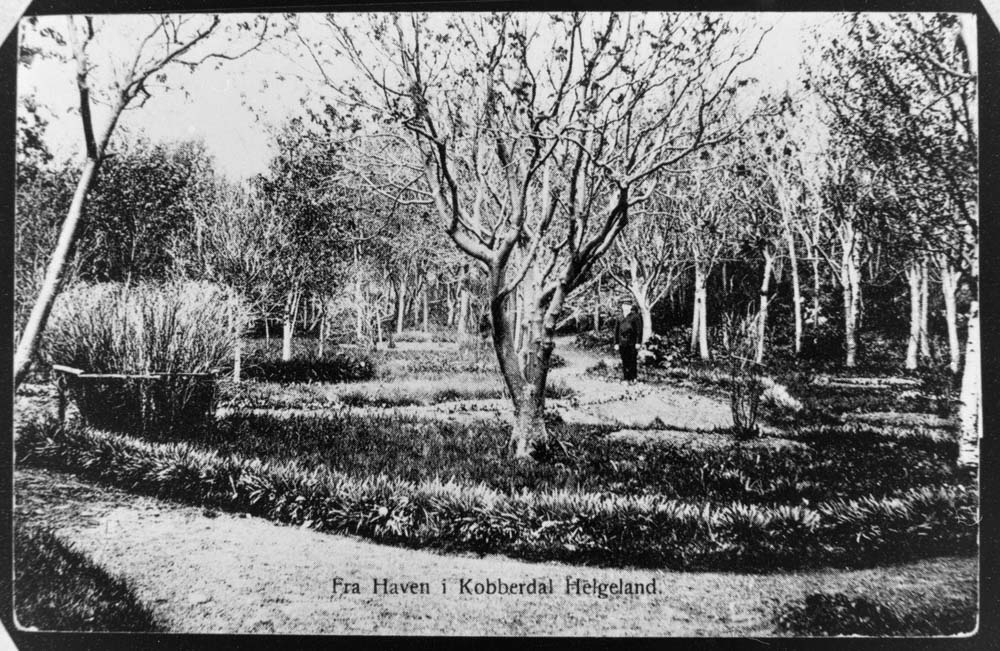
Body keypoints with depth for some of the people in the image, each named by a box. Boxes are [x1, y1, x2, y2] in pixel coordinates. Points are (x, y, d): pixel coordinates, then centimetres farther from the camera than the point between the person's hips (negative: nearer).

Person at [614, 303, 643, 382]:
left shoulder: (635, 317, 1)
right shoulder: (620, 318, 14)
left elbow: (639, 330, -3)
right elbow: (616, 331, 17)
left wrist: (638, 342, -9)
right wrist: (616, 343, 11)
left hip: (632, 343, -4)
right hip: (622, 344, 4)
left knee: (632, 361, -4)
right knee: (624, 361, 4)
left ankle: (633, 379, 3)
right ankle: (626, 379, 10)